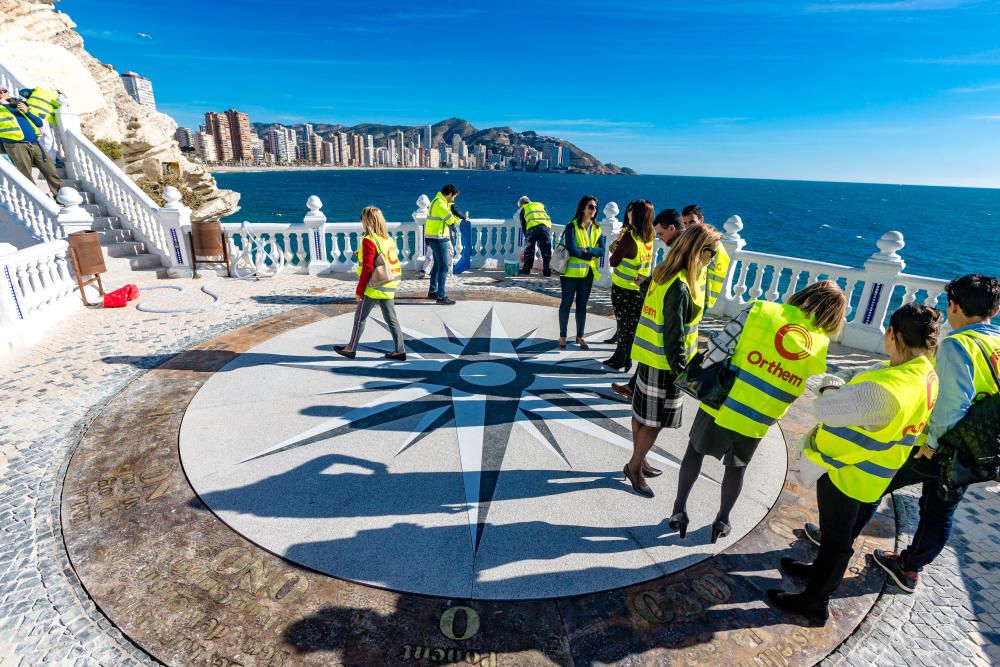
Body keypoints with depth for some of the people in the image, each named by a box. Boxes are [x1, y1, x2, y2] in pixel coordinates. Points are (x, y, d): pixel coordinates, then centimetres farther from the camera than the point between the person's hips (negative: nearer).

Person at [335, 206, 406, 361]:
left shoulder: (369, 240, -14)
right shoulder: (388, 239, 8)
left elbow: (367, 269, -16)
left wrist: (359, 291, -10)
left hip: (373, 288, -7)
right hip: (388, 287, 7)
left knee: (360, 317, 8)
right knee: (391, 319, 10)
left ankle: (351, 349, 19)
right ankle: (399, 351, 12)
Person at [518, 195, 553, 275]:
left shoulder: (523, 209, 25)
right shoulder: (540, 205, 32)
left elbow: (523, 225, 21)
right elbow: (549, 218, 26)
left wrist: (526, 236, 30)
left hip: (532, 228, -2)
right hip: (546, 226, 2)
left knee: (529, 250, 12)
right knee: (546, 251, 7)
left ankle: (526, 269, 18)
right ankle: (547, 270, 6)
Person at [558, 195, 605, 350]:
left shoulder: (597, 228, 7)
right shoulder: (572, 226, -10)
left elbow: (602, 250, -3)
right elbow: (572, 250, -19)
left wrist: (587, 250, -19)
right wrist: (591, 255, -9)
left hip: (588, 272, 5)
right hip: (571, 272, -4)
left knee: (582, 305, 11)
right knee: (567, 303, 5)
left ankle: (580, 336, 22)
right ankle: (562, 336, 16)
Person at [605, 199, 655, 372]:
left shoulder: (630, 236, -20)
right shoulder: (649, 237, 1)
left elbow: (613, 262, -13)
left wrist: (618, 243, -2)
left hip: (623, 288, -6)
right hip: (637, 288, 6)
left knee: (625, 326, 5)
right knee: (629, 325, 14)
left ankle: (623, 362, 17)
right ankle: (620, 358, 27)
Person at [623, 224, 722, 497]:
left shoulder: (664, 273, 3)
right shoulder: (680, 288, -24)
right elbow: (673, 336, -23)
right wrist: (681, 371, -17)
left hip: (649, 356, 9)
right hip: (664, 364, -9)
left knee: (642, 413, 19)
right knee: (655, 421, 6)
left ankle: (639, 460, 35)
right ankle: (635, 466, 22)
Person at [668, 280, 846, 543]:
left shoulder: (761, 311, -13)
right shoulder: (823, 349, -5)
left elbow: (719, 347, -18)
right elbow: (816, 394, 5)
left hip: (720, 404, -1)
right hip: (755, 424, 1)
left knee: (695, 450, 21)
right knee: (737, 468, 24)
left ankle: (679, 509, 26)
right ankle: (722, 521, 37)